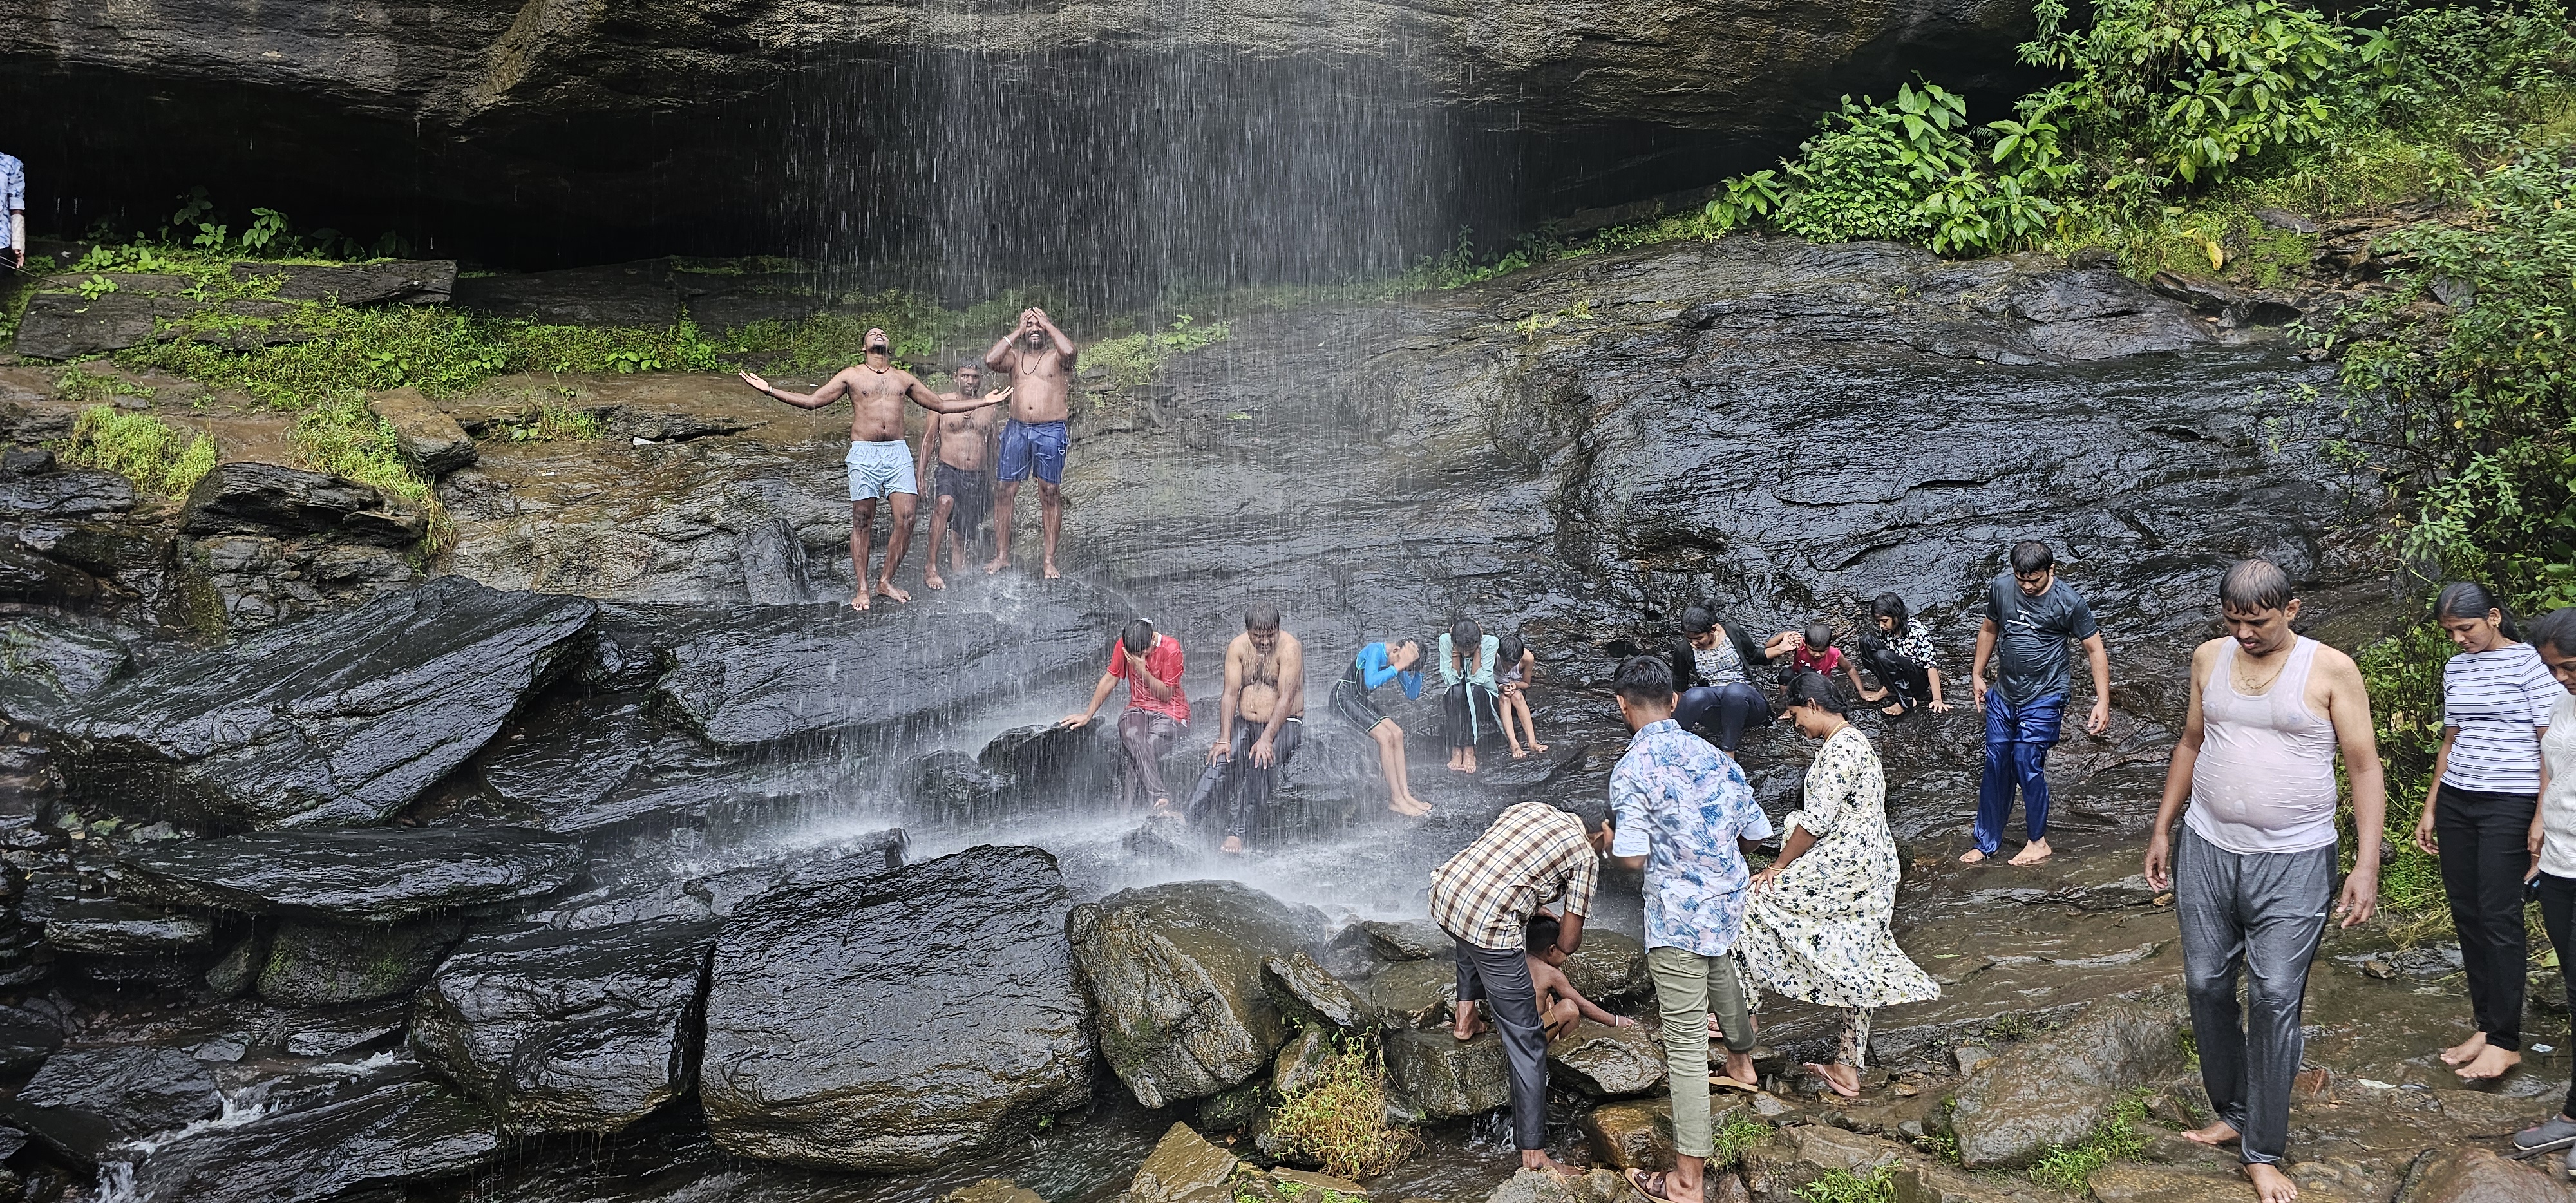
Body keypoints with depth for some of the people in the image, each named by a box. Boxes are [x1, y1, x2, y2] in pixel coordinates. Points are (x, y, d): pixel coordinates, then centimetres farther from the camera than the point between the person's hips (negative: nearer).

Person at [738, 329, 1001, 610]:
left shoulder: (903, 378, 16)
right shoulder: (852, 376, 8)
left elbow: (941, 405, 23)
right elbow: (811, 401, 6)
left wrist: (985, 401, 23)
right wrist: (768, 390, -3)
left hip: (898, 453, 2)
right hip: (864, 453, -2)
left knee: (906, 520, -7)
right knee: (862, 522, -1)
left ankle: (886, 582, 6)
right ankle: (863, 589, 6)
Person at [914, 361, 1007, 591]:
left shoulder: (988, 407, 10)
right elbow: (929, 438, 4)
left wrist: (991, 481, 22)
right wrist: (920, 471, -4)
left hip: (978, 476, 4)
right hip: (949, 470, -4)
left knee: (966, 530, 9)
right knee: (944, 503, -33)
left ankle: (957, 552, 43)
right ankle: (932, 569, -32)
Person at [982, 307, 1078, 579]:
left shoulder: (1056, 357, 6)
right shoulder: (1015, 356, 13)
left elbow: (1069, 350, -19)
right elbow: (990, 359, -6)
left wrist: (1047, 324, -4)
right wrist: (1018, 331, 1)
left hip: (1051, 431, -3)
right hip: (1017, 429, 3)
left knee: (1051, 493, -1)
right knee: (1006, 490, 0)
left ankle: (1049, 560, 3)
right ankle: (1002, 555, 8)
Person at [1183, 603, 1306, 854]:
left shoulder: (1289, 647, -13)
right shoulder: (1238, 647, 0)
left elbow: (1286, 698, -19)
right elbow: (1230, 694, -5)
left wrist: (1266, 739, -27)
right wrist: (1224, 739, -16)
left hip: (1285, 725, -4)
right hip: (1246, 724, 4)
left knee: (1259, 764, -32)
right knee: (1221, 759, -24)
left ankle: (1237, 833, -38)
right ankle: (1186, 817, -37)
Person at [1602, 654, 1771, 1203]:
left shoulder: (1631, 769, -17)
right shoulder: (1713, 755, 2)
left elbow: (1632, 857, -19)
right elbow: (1755, 833, 7)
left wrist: (1610, 837, 2)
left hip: (1679, 915, -7)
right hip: (1729, 900, 7)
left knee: (1687, 1044, -4)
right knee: (1718, 967, 38)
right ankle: (1741, 1060, 65)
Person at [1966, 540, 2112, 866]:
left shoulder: (2069, 603, -16)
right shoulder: (2000, 587, -4)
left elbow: (2095, 649, -8)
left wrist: (2103, 702, -13)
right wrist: (1977, 674, 18)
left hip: (2044, 698, -5)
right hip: (2003, 695, 5)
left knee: (2027, 766, -7)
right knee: (1995, 768, 9)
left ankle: (2038, 842, 12)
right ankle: (1986, 842, 21)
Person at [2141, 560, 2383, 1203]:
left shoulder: (2331, 670, -7)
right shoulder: (2210, 659, 6)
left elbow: (2365, 769, -5)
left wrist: (2367, 865, -11)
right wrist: (2162, 829, 16)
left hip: (2292, 864, -4)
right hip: (2207, 853, 4)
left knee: (2275, 999, -7)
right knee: (2206, 986, 7)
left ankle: (2262, 1151, 2)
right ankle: (2232, 1112, 25)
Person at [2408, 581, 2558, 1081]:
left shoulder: (2529, 662, -7)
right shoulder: (2456, 668, 12)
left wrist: (2542, 818, -14)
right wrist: (2430, 809, 18)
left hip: (2509, 806, -6)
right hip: (2456, 804, 6)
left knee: (2499, 918, -7)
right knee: (2466, 914, 5)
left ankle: (2505, 1041, -1)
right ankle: (2485, 1026, 11)